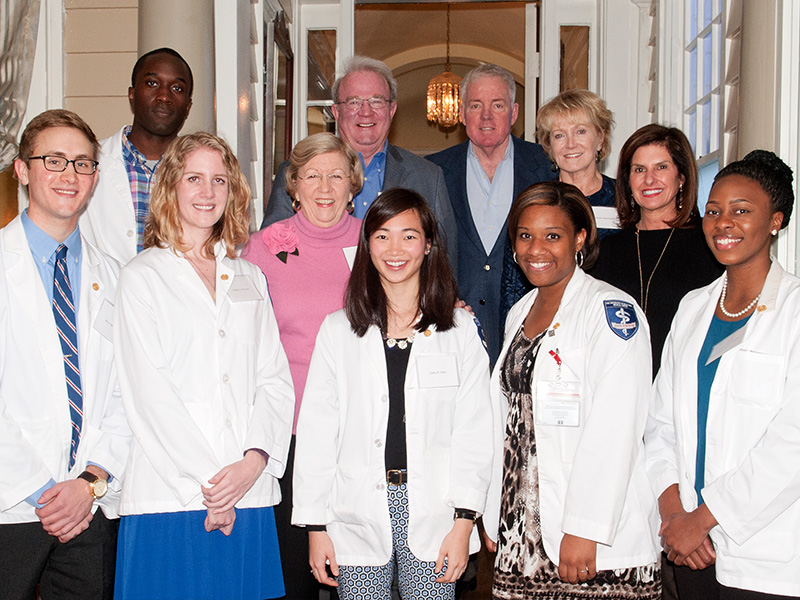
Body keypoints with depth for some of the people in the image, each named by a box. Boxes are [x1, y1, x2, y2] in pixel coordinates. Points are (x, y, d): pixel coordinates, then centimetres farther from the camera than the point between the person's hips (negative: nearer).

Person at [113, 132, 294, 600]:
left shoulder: (250, 278, 16)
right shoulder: (143, 277, 3)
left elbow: (276, 379, 8)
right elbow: (150, 394, -6)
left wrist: (255, 460, -8)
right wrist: (206, 483, -11)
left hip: (250, 496, 4)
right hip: (170, 496, -3)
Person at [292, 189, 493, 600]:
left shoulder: (461, 328, 4)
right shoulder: (339, 329, 6)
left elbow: (473, 431, 1)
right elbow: (317, 431, 4)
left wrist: (463, 523, -5)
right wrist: (316, 526, 0)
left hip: (433, 518, 0)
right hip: (357, 518, 1)